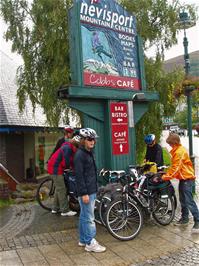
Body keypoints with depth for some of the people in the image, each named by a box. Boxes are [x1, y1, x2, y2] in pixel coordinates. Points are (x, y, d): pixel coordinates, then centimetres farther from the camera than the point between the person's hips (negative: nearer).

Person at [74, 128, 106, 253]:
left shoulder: (89, 153, 13)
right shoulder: (80, 155, -15)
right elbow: (79, 176, -19)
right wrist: (84, 193, -21)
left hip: (92, 190, 9)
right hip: (86, 192, -9)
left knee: (84, 216, 16)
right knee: (89, 218, -2)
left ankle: (83, 240, 26)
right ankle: (90, 243, 8)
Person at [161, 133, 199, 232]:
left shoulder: (179, 152, -21)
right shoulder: (177, 150, 11)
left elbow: (176, 168, -23)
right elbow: (174, 166, 15)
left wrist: (166, 177, -19)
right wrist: (167, 174, 7)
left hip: (187, 178, -10)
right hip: (183, 178, 10)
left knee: (189, 201, -10)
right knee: (183, 200, 16)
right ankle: (184, 218, 28)